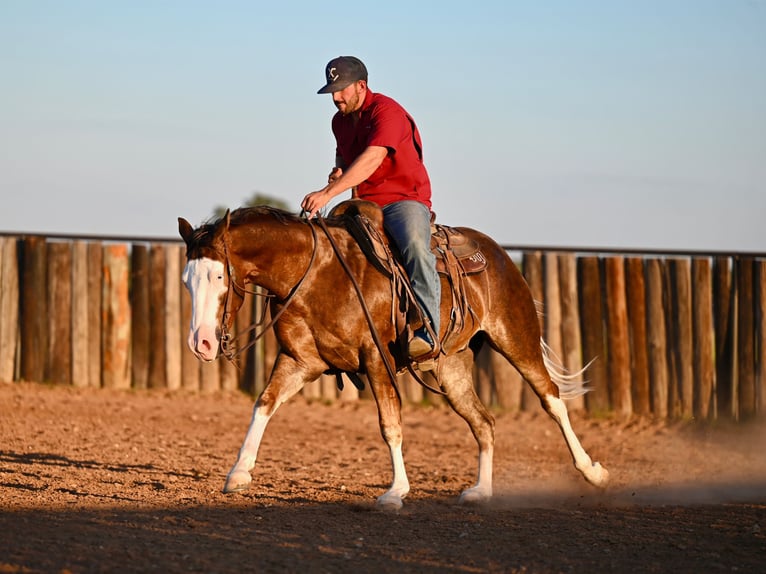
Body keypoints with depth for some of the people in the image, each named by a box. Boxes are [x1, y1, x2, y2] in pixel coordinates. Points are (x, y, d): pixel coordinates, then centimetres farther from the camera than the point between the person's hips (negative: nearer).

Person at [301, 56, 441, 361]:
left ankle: (426, 329, -40)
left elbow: (372, 158, -30)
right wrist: (338, 170, 8)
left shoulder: (387, 111, -14)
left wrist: (328, 192, -37)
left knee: (414, 244, -37)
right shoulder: (340, 121, 13)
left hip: (405, 199, -8)